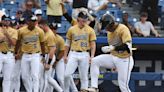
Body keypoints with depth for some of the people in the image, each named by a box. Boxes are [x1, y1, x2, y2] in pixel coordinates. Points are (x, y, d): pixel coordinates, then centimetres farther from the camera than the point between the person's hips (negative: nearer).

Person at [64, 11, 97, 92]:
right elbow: (67, 43, 11)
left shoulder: (90, 30, 2)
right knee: (67, 74, -9)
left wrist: (92, 56, -9)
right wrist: (65, 55, 7)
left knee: (84, 76, 2)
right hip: (73, 54, 1)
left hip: (84, 55, -1)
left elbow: (93, 44, 2)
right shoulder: (71, 29, 5)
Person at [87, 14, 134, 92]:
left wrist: (113, 48, -35)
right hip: (113, 57, 7)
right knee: (94, 61, -11)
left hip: (124, 60, -7)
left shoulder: (123, 29, -18)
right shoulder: (110, 31, 7)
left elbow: (128, 46, -28)